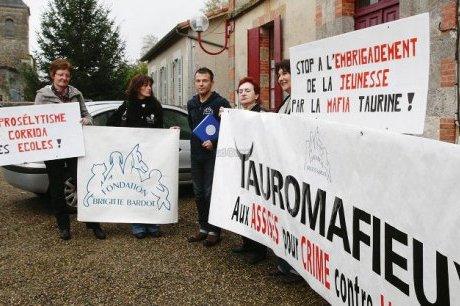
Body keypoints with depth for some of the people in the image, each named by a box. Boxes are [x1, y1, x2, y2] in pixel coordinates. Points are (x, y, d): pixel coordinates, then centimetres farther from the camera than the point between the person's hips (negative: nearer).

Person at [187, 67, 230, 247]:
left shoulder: (220, 103, -10)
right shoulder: (191, 103, 12)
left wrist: (214, 142, -17)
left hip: (213, 154, -7)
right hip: (196, 153, 7)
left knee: (211, 193, -4)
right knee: (199, 193, 12)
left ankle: (214, 231, 8)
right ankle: (203, 228, 24)